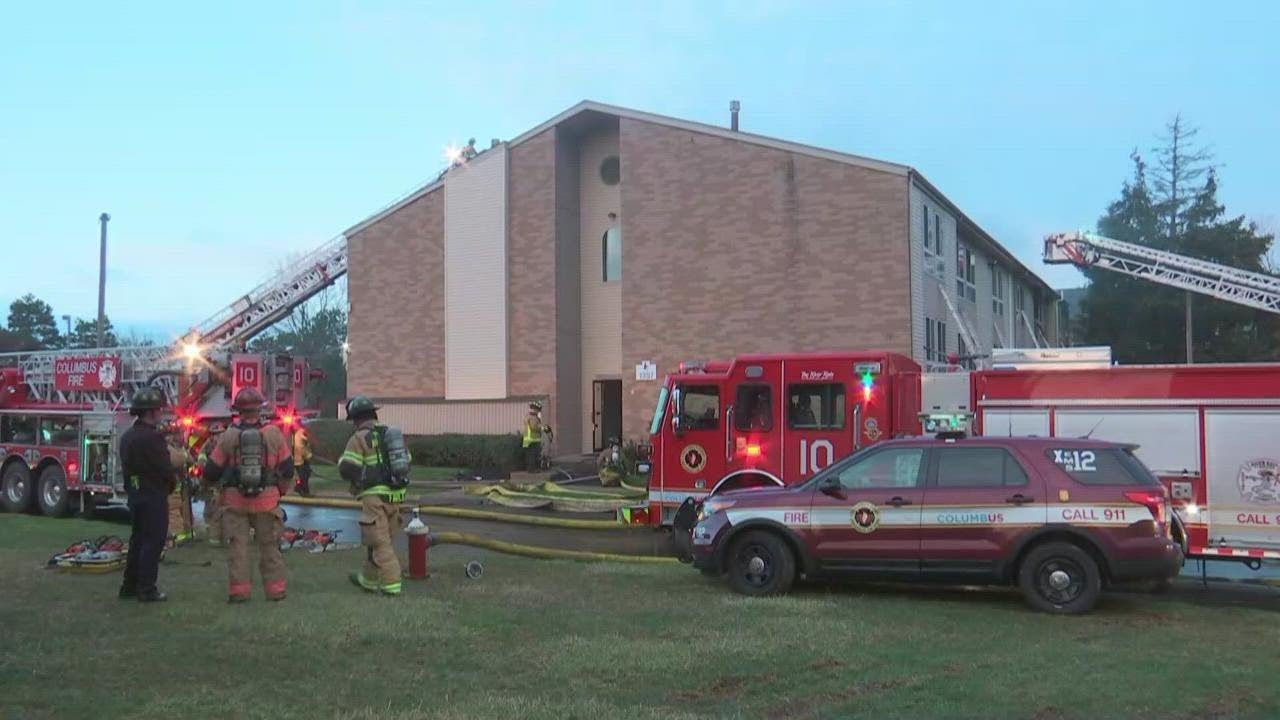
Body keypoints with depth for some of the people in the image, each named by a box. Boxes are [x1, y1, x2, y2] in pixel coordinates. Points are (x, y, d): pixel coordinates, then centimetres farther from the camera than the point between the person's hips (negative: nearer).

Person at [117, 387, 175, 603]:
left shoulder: (127, 436, 11)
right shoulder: (152, 437, -19)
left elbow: (127, 466, 15)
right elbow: (166, 468, -19)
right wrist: (170, 486, 0)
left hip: (134, 494, 9)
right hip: (154, 496, -9)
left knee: (137, 540, 16)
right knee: (153, 542, -3)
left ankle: (129, 586, 21)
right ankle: (147, 589, -1)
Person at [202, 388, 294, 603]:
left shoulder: (229, 436, -6)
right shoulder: (274, 434, -4)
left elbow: (212, 471, 1)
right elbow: (287, 468, 2)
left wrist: (211, 481, 24)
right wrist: (281, 491, 19)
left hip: (235, 501, -1)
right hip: (267, 500, 1)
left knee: (238, 546, 7)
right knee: (269, 546, 11)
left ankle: (239, 590, 6)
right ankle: (275, 589, 13)